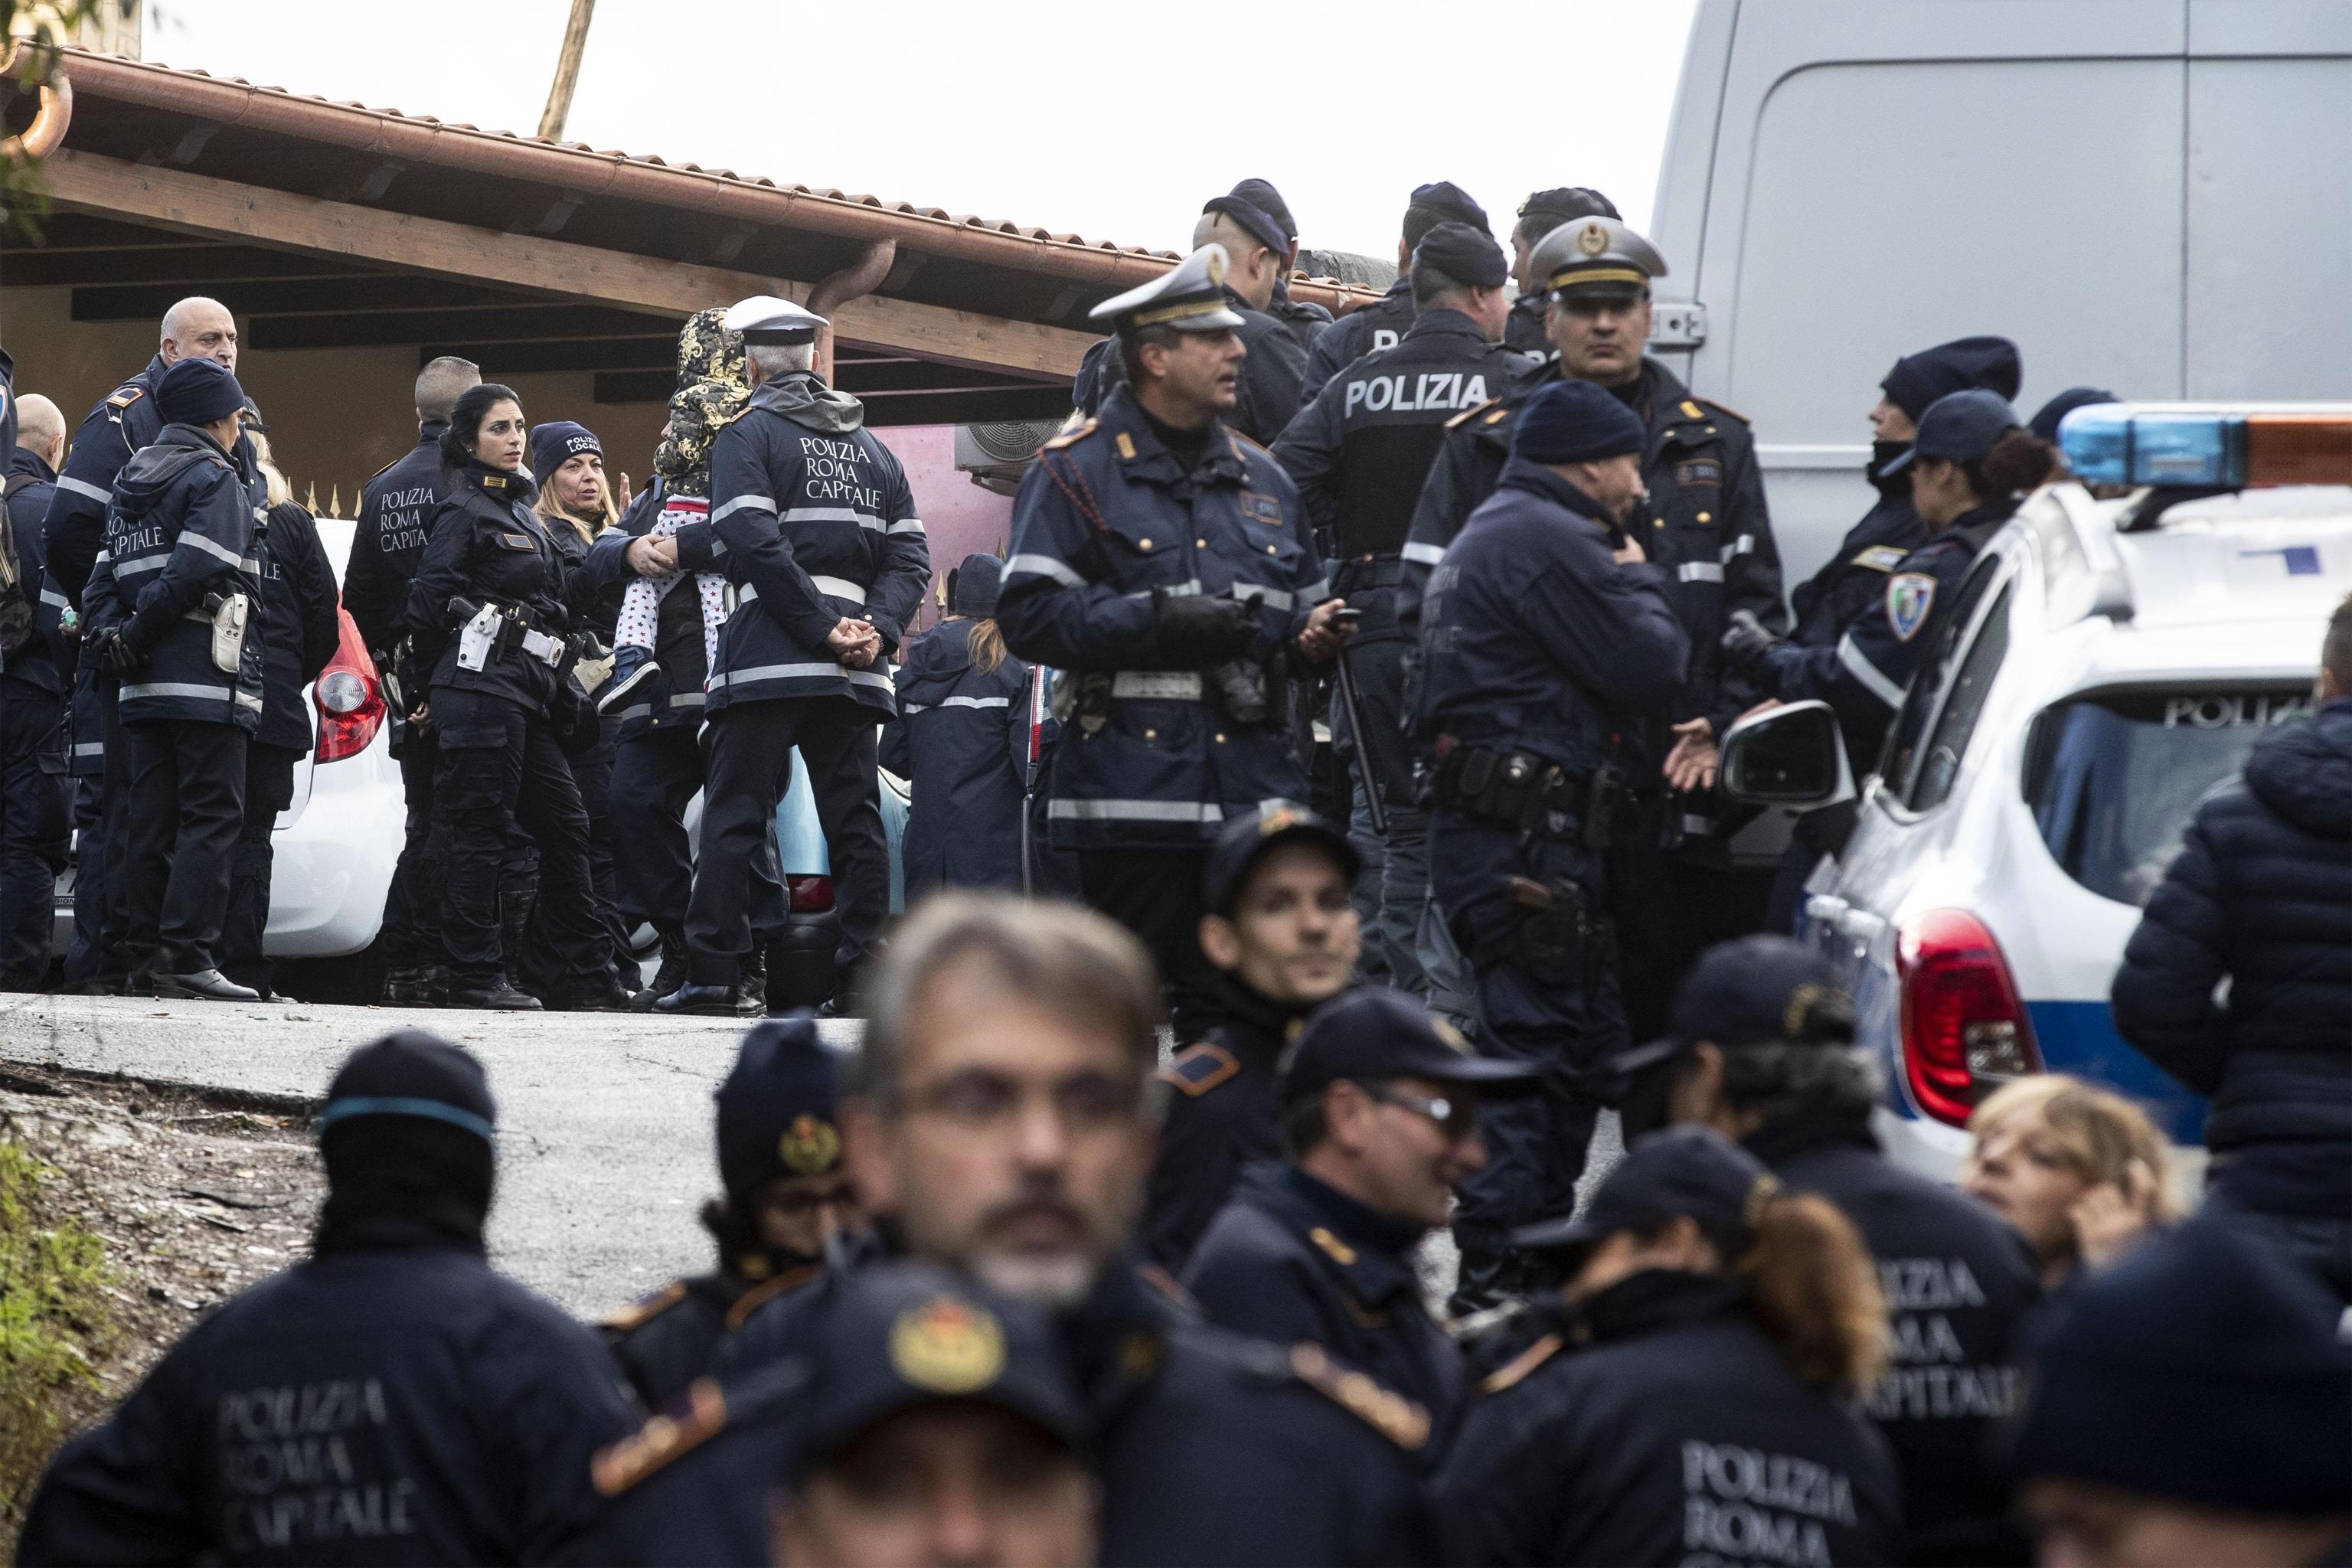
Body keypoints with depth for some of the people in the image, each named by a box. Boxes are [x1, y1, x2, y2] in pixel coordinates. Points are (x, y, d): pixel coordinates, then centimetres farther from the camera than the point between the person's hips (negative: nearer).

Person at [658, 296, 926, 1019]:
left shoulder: (747, 436, 1)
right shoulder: (872, 448, 20)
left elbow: (756, 545, -13)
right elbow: (909, 556, 11)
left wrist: (825, 629, -13)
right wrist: (875, 629, -1)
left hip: (766, 660, -5)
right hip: (853, 674, 5)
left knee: (734, 821, -4)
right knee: (856, 822, 6)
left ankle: (713, 974, -8)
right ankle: (864, 977, 1)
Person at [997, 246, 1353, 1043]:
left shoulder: (1261, 477, 20)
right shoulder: (1077, 470, 1)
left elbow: (1299, 610, 30)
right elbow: (1029, 613, -9)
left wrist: (1314, 635, 5)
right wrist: (1159, 621, -17)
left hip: (1253, 792, 6)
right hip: (1134, 791, -6)